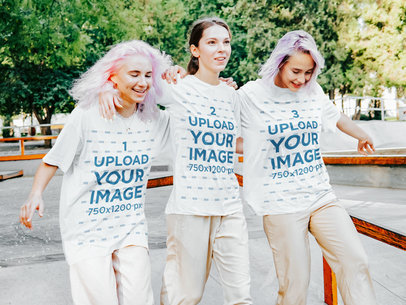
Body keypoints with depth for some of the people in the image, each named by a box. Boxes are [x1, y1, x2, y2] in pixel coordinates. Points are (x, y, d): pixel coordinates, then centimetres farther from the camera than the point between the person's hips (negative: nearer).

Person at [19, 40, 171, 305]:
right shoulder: (87, 116, -11)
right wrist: (36, 194, -21)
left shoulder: (155, 120, 1)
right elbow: (54, 160, -4)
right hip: (88, 229, -3)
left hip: (132, 227, 4)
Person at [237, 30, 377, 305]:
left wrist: (362, 135, 42)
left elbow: (336, 117, 28)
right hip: (280, 204, -5)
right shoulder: (251, 95, -6)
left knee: (355, 261, -5)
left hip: (321, 196, 5)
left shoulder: (313, 91, 8)